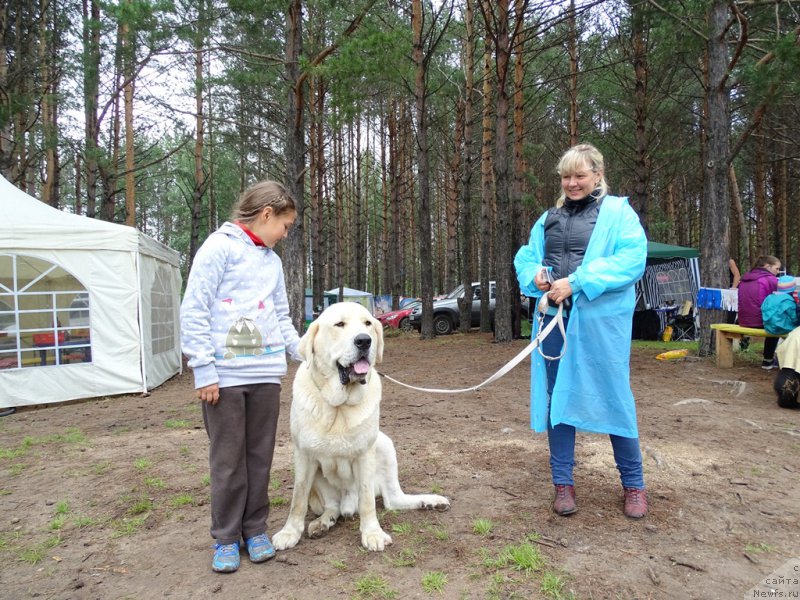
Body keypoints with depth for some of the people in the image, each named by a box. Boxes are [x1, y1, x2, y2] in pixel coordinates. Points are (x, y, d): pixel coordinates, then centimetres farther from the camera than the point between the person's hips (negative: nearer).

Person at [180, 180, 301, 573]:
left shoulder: (272, 261, 16)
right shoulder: (220, 247, -4)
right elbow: (194, 311, -8)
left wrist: (303, 354, 13)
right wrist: (203, 370, -12)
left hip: (266, 373, 6)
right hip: (224, 374, -5)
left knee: (260, 455, 11)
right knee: (227, 459, 5)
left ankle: (255, 529, 26)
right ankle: (226, 537, 21)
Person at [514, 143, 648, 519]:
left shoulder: (618, 212, 1)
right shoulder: (549, 219, 17)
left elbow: (632, 259, -13)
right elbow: (526, 256, 17)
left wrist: (576, 282, -20)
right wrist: (535, 274, -7)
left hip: (601, 321, -4)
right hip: (555, 319, 5)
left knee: (614, 398, 3)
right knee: (557, 399, 8)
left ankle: (633, 484, 22)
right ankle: (563, 482, 22)